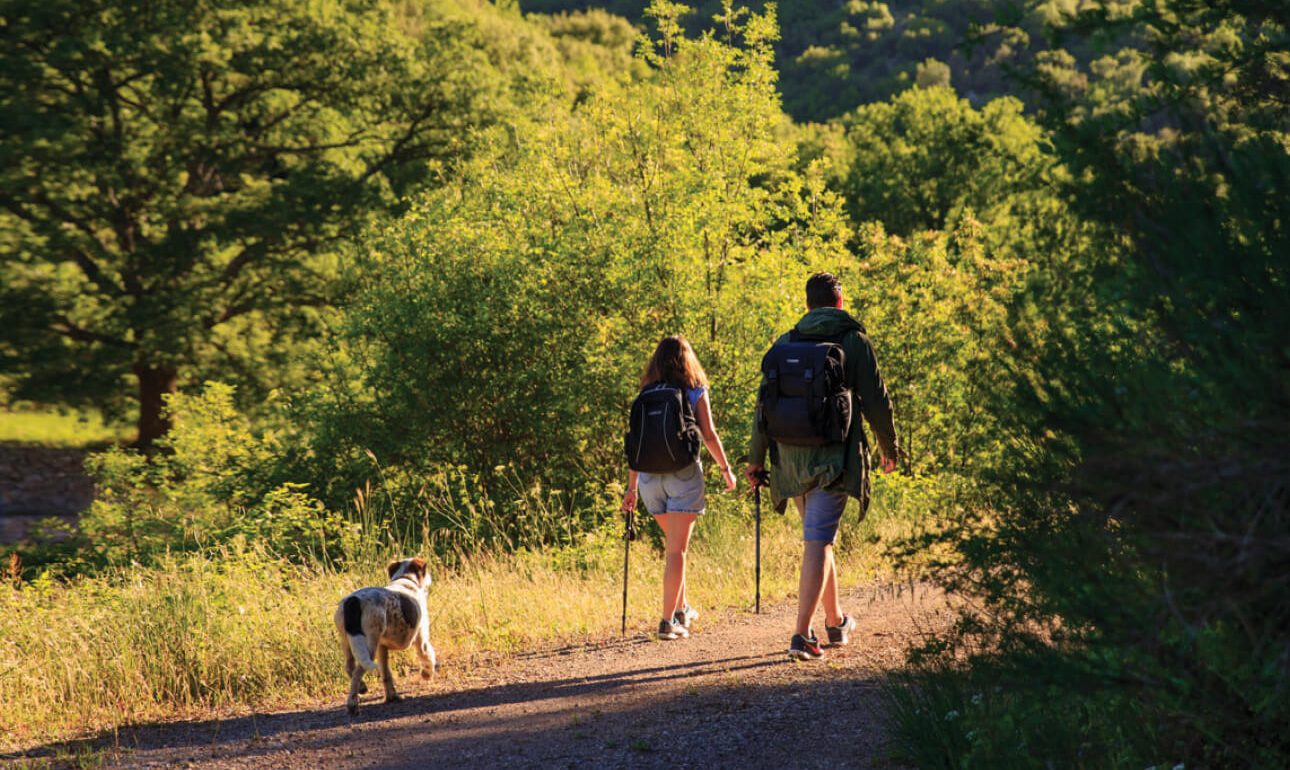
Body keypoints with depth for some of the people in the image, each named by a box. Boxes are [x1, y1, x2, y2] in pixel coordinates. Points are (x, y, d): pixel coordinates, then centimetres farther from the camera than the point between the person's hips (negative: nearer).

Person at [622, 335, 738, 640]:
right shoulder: (695, 392, -1)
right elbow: (709, 435, -5)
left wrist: (632, 488, 10)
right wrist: (726, 469, 8)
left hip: (650, 476, 4)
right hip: (683, 474, -4)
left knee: (674, 544, 22)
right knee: (676, 550, -3)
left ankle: (681, 609, 31)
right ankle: (668, 621, -9)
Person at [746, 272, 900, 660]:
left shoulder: (785, 344, 8)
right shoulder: (854, 342, -2)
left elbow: (764, 403, 7)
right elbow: (876, 401, -1)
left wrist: (756, 458, 11)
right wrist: (889, 448, 13)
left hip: (791, 459, 4)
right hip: (834, 458, -4)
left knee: (819, 537, 21)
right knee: (817, 542, -8)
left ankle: (835, 620, 35)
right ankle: (801, 634, -18)